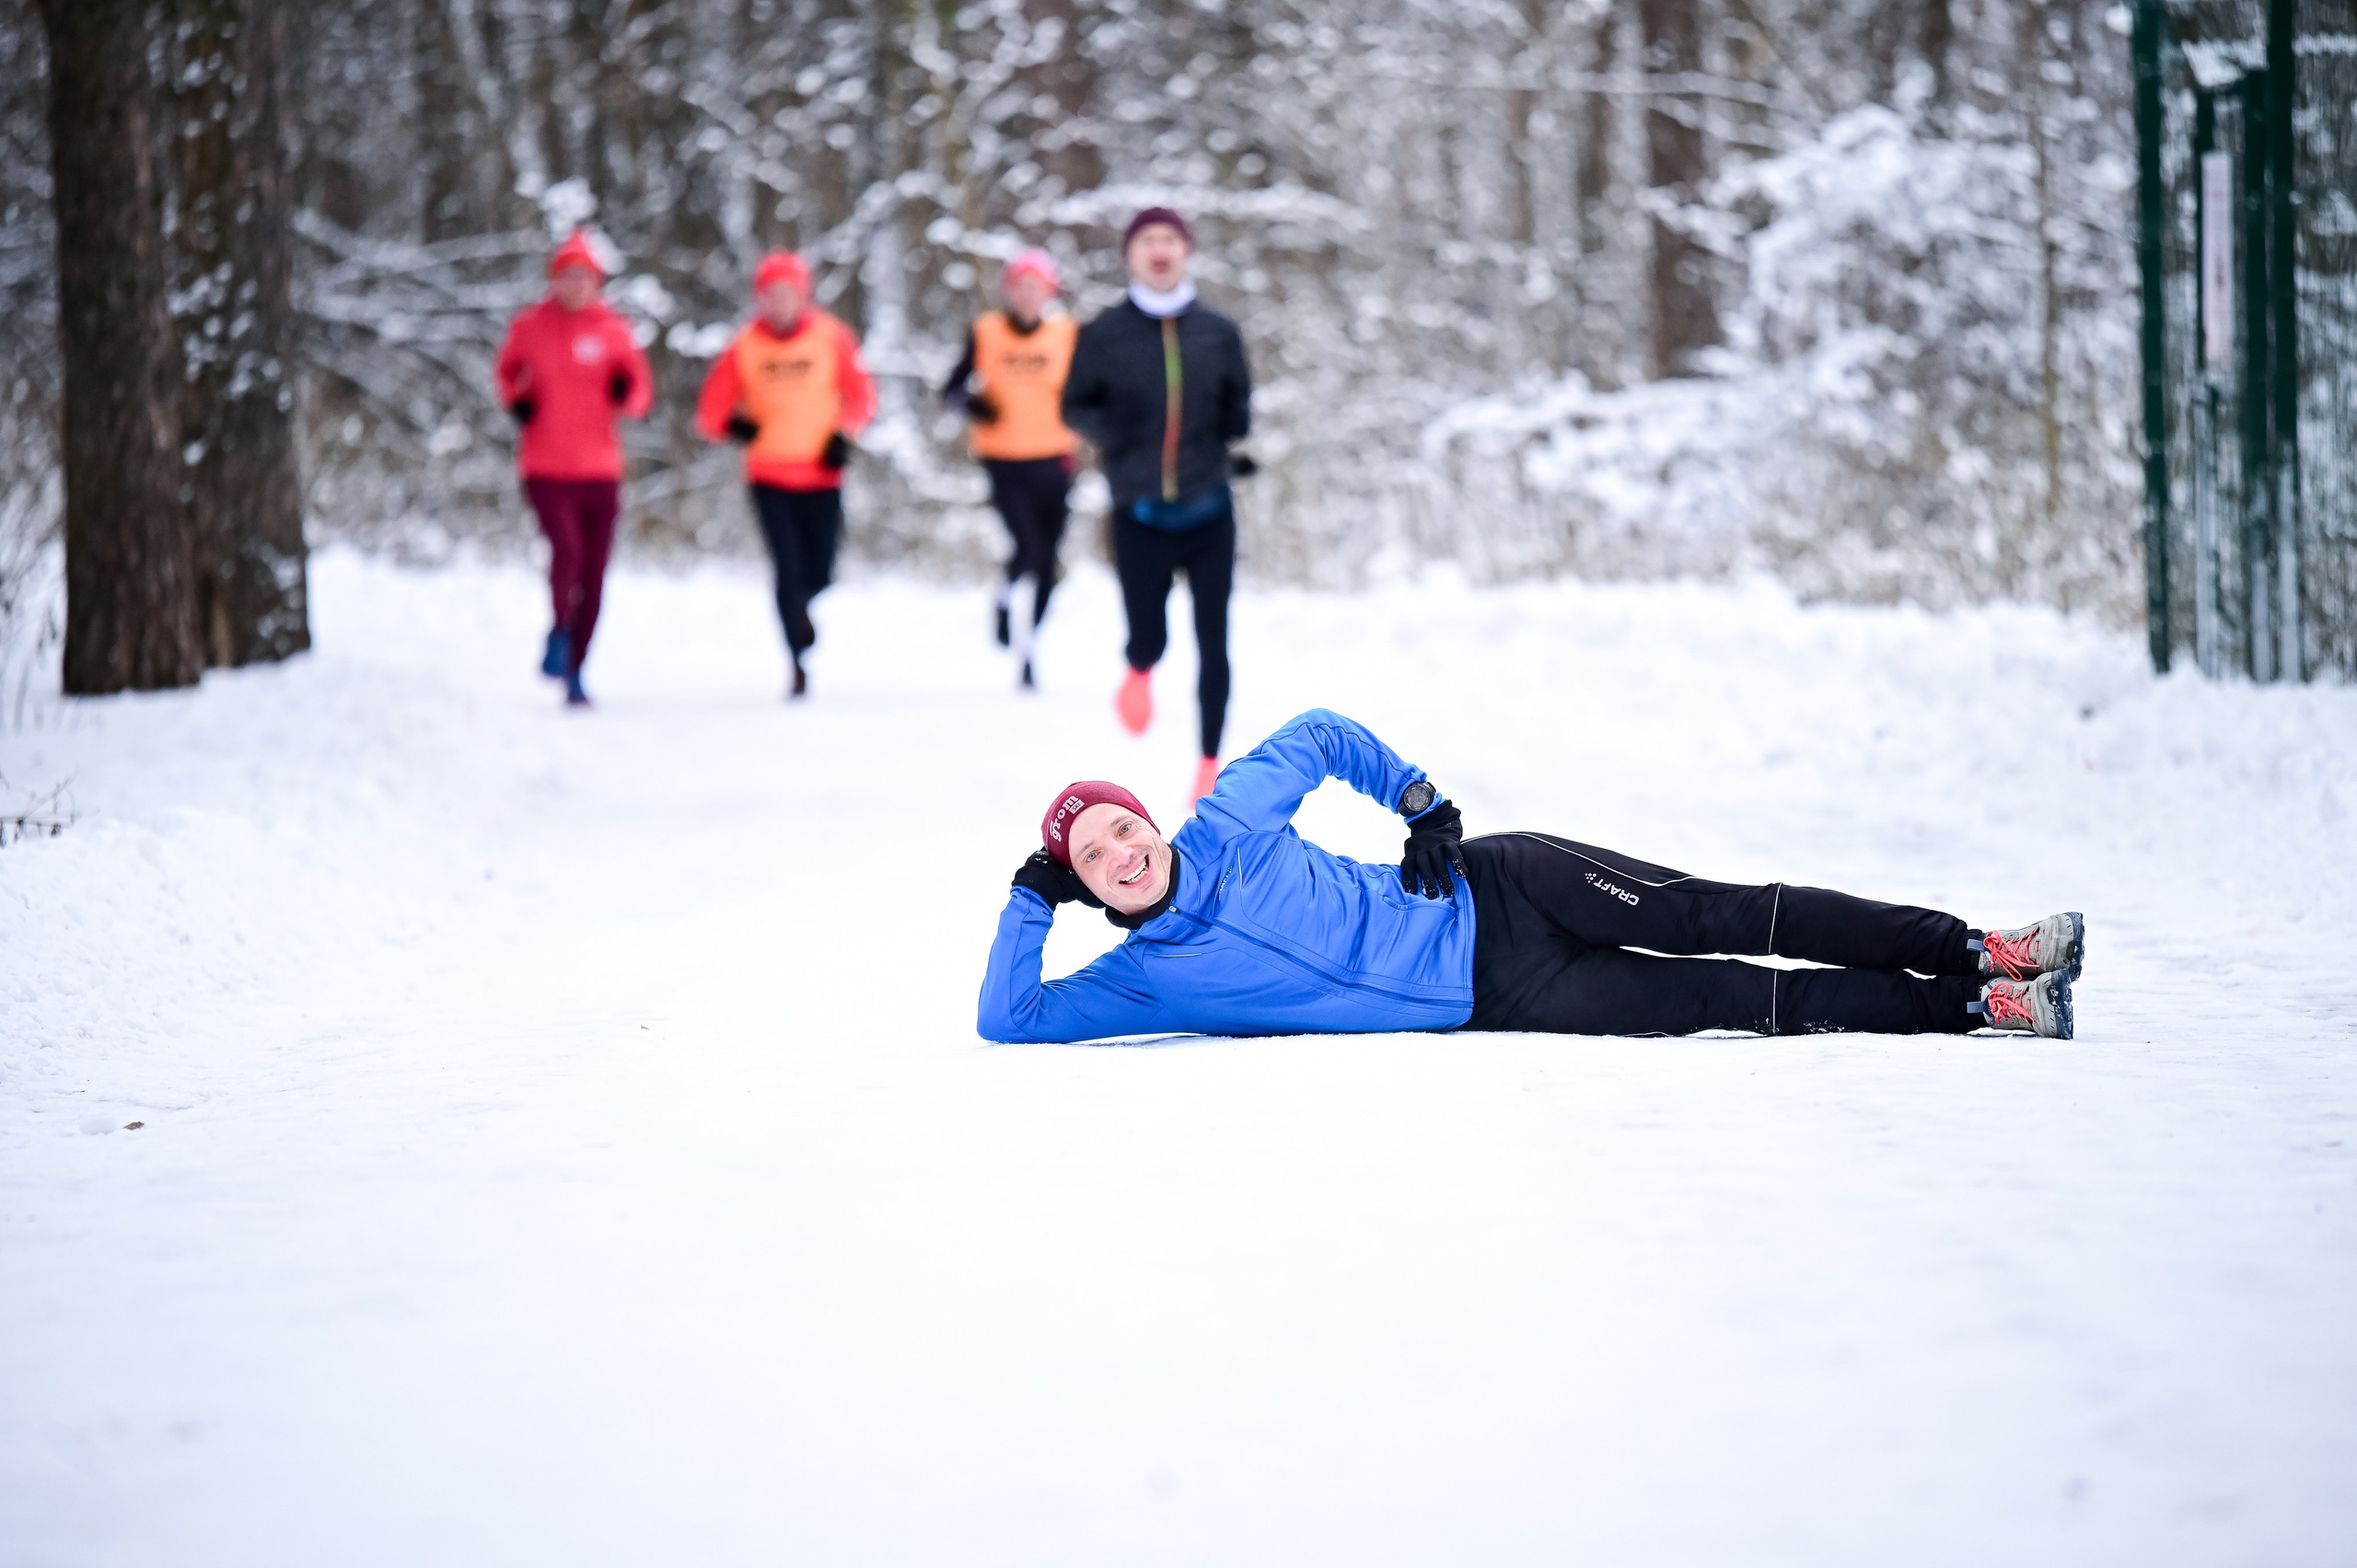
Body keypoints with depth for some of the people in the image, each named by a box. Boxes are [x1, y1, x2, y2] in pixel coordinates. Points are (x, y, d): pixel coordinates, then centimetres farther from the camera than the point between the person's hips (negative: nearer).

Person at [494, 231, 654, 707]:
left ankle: (574, 670, 17)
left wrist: (625, 392, -17)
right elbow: (508, 370, 19)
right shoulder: (529, 326, 2)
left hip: (599, 470, 2)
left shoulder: (613, 330, 3)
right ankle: (559, 632, 1)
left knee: (594, 574, 3)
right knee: (567, 547, -25)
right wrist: (516, 401, 0)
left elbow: (641, 395, 5)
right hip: (545, 469, -2)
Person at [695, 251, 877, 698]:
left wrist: (844, 432, -9)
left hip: (822, 476, 1)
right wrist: (733, 425, -17)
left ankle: (797, 606, 37)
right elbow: (710, 412, 2)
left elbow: (861, 395, 6)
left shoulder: (831, 338, -1)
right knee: (788, 569, -10)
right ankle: (797, 662, 1)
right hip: (769, 477, -1)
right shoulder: (743, 347, -2)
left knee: (818, 575, 1)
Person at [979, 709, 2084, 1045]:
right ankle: (1970, 1007, -10)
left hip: (1494, 892, 1)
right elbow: (1008, 1020, -9)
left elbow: (1318, 735, 14)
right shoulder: (1146, 979, -4)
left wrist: (1419, 801, 3)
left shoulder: (1227, 826, 0)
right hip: (1491, 1001, -1)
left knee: (1715, 920, -16)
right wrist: (1032, 902, -15)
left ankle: (1971, 954, -10)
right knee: (1731, 1001, -12)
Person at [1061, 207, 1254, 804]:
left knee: (1213, 643, 1)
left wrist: (1236, 428, -6)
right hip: (1139, 514, -1)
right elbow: (1074, 406, 9)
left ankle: (1211, 763, 15)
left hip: (1209, 512, 1)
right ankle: (1139, 676, 35)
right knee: (1148, 639, -3)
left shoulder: (1218, 333, 3)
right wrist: (1108, 430, -11)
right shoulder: (1104, 335, -1)